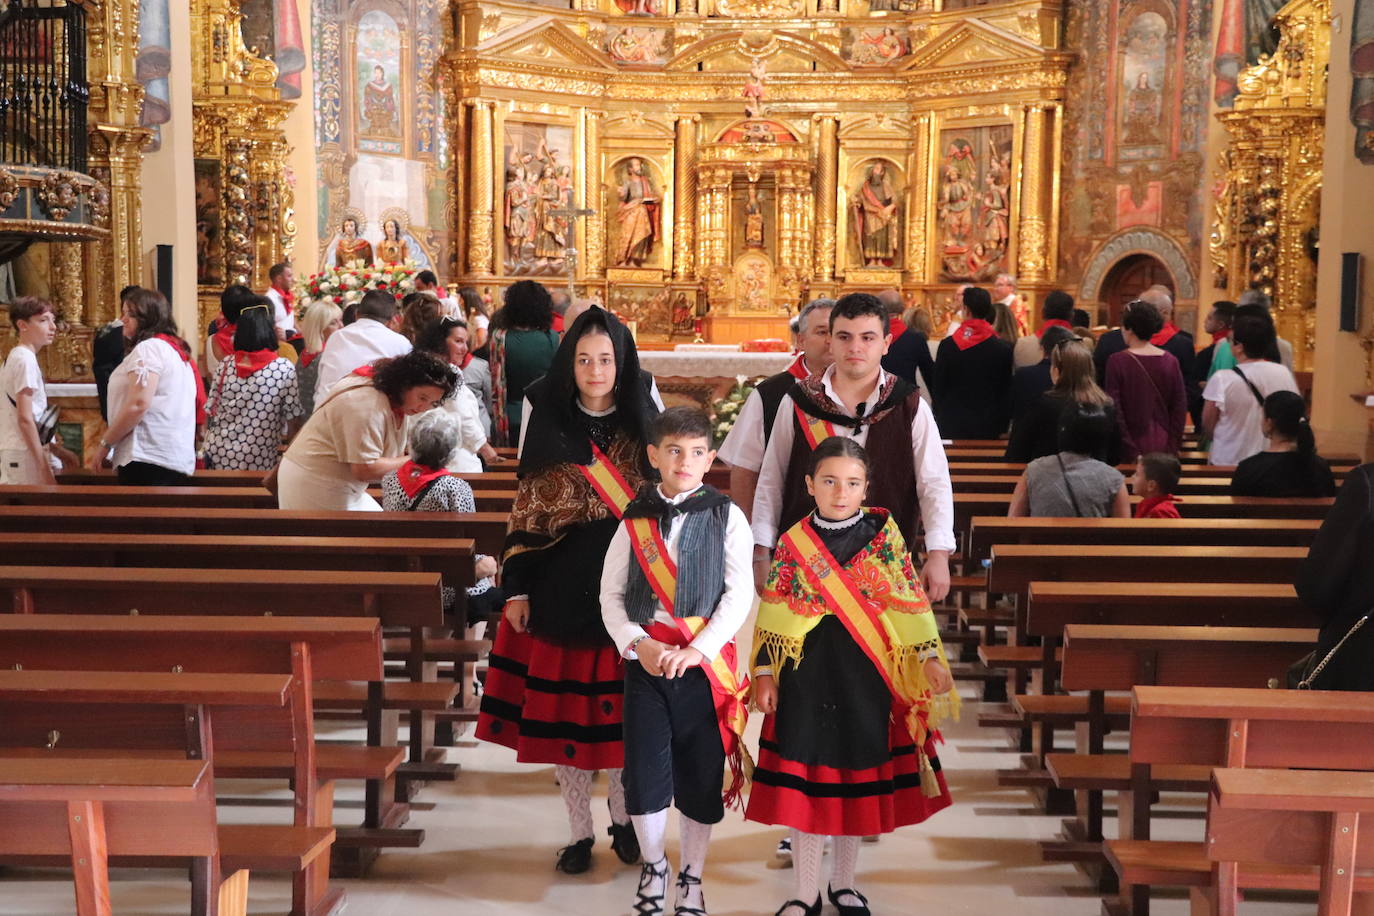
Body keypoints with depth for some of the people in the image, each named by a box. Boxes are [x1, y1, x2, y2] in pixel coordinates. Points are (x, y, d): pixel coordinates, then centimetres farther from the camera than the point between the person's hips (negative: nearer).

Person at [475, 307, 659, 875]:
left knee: (625, 709, 5)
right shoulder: (549, 424, 2)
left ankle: (623, 819, 26)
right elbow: (527, 512, 2)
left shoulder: (641, 427, 2)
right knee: (563, 709, 4)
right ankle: (579, 832, 18)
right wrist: (517, 588, -2)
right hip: (561, 590, 0)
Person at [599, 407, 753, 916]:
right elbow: (611, 594, 5)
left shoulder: (726, 517, 0)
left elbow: (739, 593, -6)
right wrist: (637, 643, -11)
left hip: (706, 660, -1)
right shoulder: (635, 520, 5)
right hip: (645, 659, 1)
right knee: (644, 771, 2)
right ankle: (652, 867, 26)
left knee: (702, 773, 5)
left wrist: (696, 650, -15)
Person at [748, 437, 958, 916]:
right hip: (806, 671, -1)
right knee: (805, 775, 3)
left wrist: (930, 656, -2)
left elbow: (911, 601, 1)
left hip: (868, 672, 1)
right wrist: (764, 671, 0)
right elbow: (772, 612, 2)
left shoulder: (884, 533, 0)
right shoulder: (793, 542, -1)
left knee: (860, 773, 10)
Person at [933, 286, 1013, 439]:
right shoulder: (1004, 348, -4)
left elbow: (938, 388, 0)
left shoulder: (947, 345, -4)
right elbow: (1006, 391, 0)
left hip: (952, 427, 0)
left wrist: (939, 420, 11)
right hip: (988, 427, 0)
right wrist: (1002, 427, 9)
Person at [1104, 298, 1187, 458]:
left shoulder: (1117, 361, -9)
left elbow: (1114, 409, -9)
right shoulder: (1170, 361, 2)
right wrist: (1173, 446, 8)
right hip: (1163, 448, 4)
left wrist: (1129, 449, -4)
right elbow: (1180, 407, 4)